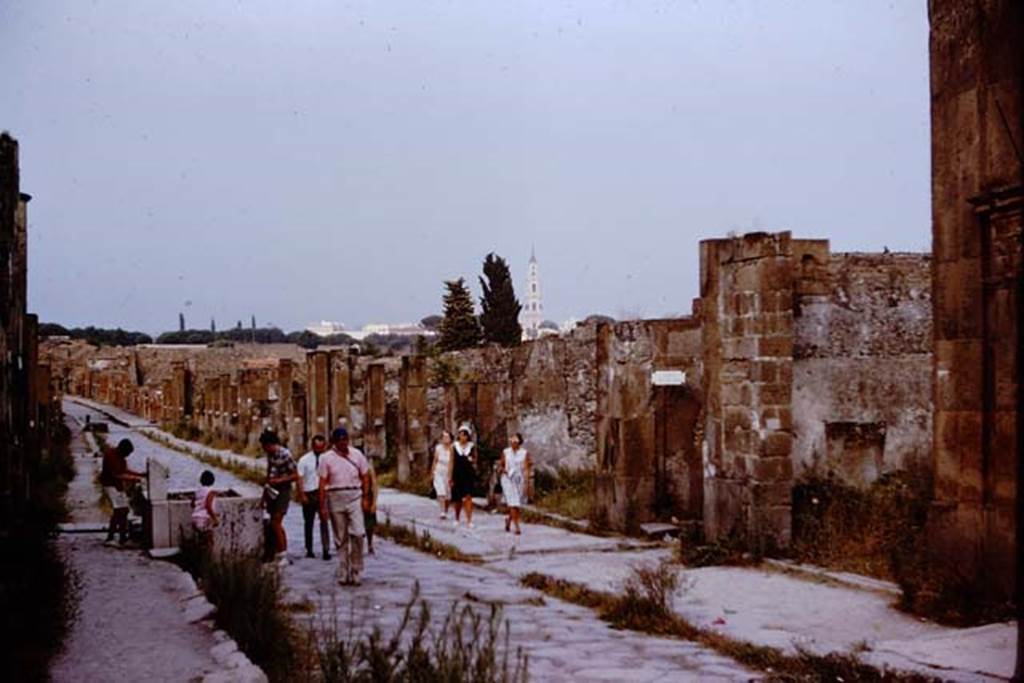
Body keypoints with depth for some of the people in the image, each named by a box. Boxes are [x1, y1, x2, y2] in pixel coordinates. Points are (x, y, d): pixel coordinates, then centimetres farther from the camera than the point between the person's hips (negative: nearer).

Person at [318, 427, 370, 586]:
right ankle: (343, 574, 12)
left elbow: (365, 477, 9)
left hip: (354, 496, 0)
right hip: (335, 497, 0)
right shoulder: (327, 458, 2)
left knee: (357, 533, -13)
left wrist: (365, 498, 0)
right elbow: (323, 483, 0)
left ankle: (355, 571, -2)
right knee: (341, 538, 5)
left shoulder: (357, 454, 6)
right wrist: (322, 506, -4)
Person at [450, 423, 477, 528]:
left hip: (469, 474, -1)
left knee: (468, 497, -12)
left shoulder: (472, 446, 3)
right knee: (457, 499, 8)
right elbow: (452, 462, 4)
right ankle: (457, 519, 26)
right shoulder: (454, 446, 3)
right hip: (457, 474, 1)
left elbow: (475, 460, 14)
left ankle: (469, 520, -13)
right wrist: (451, 478, 1)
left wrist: (472, 460, -11)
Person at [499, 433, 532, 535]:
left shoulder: (524, 453, -3)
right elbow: (500, 465, 11)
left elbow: (526, 469, -7)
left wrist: (526, 483, -14)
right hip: (508, 480, 0)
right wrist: (502, 469, -12)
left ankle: (509, 519, 38)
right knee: (513, 503, -12)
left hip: (520, 480, 0)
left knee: (518, 504, 9)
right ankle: (517, 527, -10)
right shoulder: (505, 452, 4)